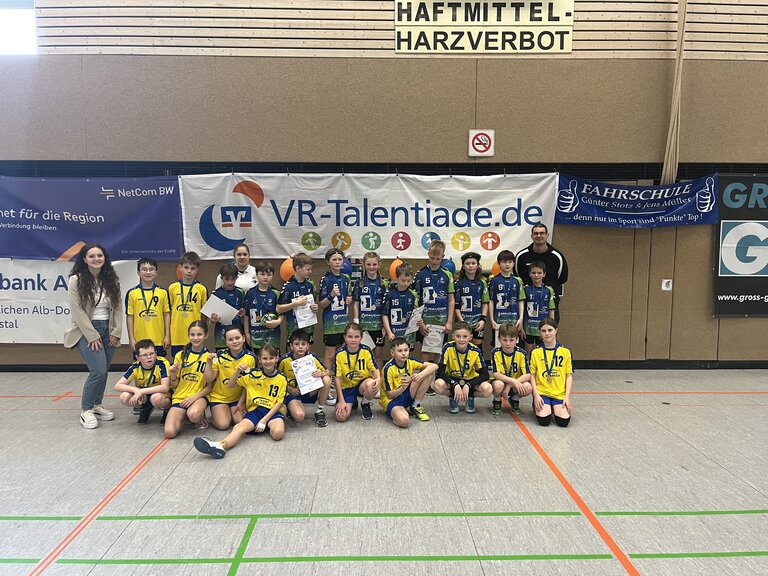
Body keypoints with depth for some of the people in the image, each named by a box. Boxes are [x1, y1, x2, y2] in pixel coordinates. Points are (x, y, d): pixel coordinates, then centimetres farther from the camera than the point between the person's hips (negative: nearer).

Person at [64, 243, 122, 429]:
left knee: (103, 371, 8)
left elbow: (118, 307, 5)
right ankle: (86, 411, 3)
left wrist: (115, 332, -2)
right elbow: (77, 311, -11)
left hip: (108, 330, 5)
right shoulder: (76, 280, -8)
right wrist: (92, 336, -13)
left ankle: (97, 405, 26)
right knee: (98, 371, -14)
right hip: (87, 330, -5)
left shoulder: (111, 280, 5)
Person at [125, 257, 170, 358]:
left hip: (159, 341, 1)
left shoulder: (163, 292, 2)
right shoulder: (132, 293, 0)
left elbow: (167, 314, 5)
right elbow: (129, 316, 2)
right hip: (139, 341, 0)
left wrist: (167, 336, 2)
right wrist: (131, 338, -1)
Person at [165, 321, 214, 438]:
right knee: (169, 432, -21)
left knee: (194, 415, -38)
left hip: (199, 396, -2)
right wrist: (173, 375, -12)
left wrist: (194, 397, -18)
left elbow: (209, 387, -1)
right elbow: (175, 386, 9)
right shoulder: (180, 355, 5)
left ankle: (200, 416, 0)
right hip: (180, 396, 2)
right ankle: (183, 416, 12)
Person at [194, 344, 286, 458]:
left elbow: (279, 402, -2)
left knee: (278, 433, -35)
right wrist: (238, 371, -8)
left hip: (272, 411, -2)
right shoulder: (253, 374, 7)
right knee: (238, 427, -31)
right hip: (254, 410, 2)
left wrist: (264, 420, -12)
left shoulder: (281, 379, 1)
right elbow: (232, 384, 12)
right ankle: (221, 445, -58)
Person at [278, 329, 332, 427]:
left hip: (309, 391, 3)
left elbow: (328, 372, -3)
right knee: (299, 416, -32)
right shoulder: (284, 360, -14)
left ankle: (319, 411, -6)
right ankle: (292, 408, 8)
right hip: (293, 393, -3)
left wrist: (321, 373, -26)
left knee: (326, 379, -25)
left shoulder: (312, 357, -9)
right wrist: (288, 389, -13)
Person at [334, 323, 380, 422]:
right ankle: (352, 402, 18)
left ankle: (365, 404, -1)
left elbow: (375, 369, -2)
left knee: (371, 385, -37)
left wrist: (378, 379, -27)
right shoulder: (340, 354, -12)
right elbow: (338, 378, -8)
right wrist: (341, 401, -12)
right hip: (347, 387, 0)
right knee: (341, 417, -20)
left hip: (363, 384, 0)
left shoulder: (366, 351, -10)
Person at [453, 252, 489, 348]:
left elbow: (485, 303, 5)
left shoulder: (482, 282, 5)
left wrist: (483, 319, -6)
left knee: (478, 346, 7)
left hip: (478, 322, 2)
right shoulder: (459, 283, -2)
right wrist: (461, 321, -10)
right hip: (463, 322, -2)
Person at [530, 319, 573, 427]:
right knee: (544, 420, -21)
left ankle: (555, 408, 15)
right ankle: (537, 406, 13)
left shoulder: (565, 351, 4)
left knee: (563, 421, -20)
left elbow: (569, 376, 5)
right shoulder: (535, 352, 2)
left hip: (560, 393, 1)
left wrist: (567, 397, -5)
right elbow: (532, 375, 3)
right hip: (542, 392, -1)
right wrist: (536, 395, -7)